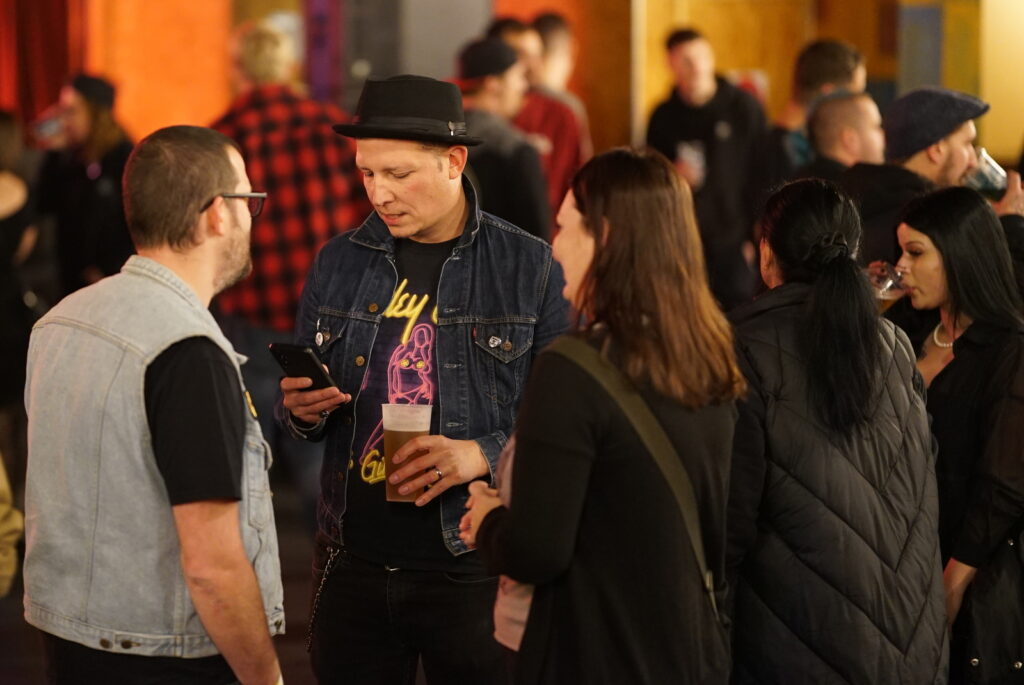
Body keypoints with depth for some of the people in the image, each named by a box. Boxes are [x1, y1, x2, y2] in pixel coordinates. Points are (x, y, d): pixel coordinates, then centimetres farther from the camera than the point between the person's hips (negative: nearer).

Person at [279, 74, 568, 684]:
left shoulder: (530, 268, -5)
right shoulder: (339, 264, 8)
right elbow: (306, 408, 18)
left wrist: (483, 455, -20)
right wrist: (304, 411, -5)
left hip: (472, 570, -4)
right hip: (355, 561, 4)